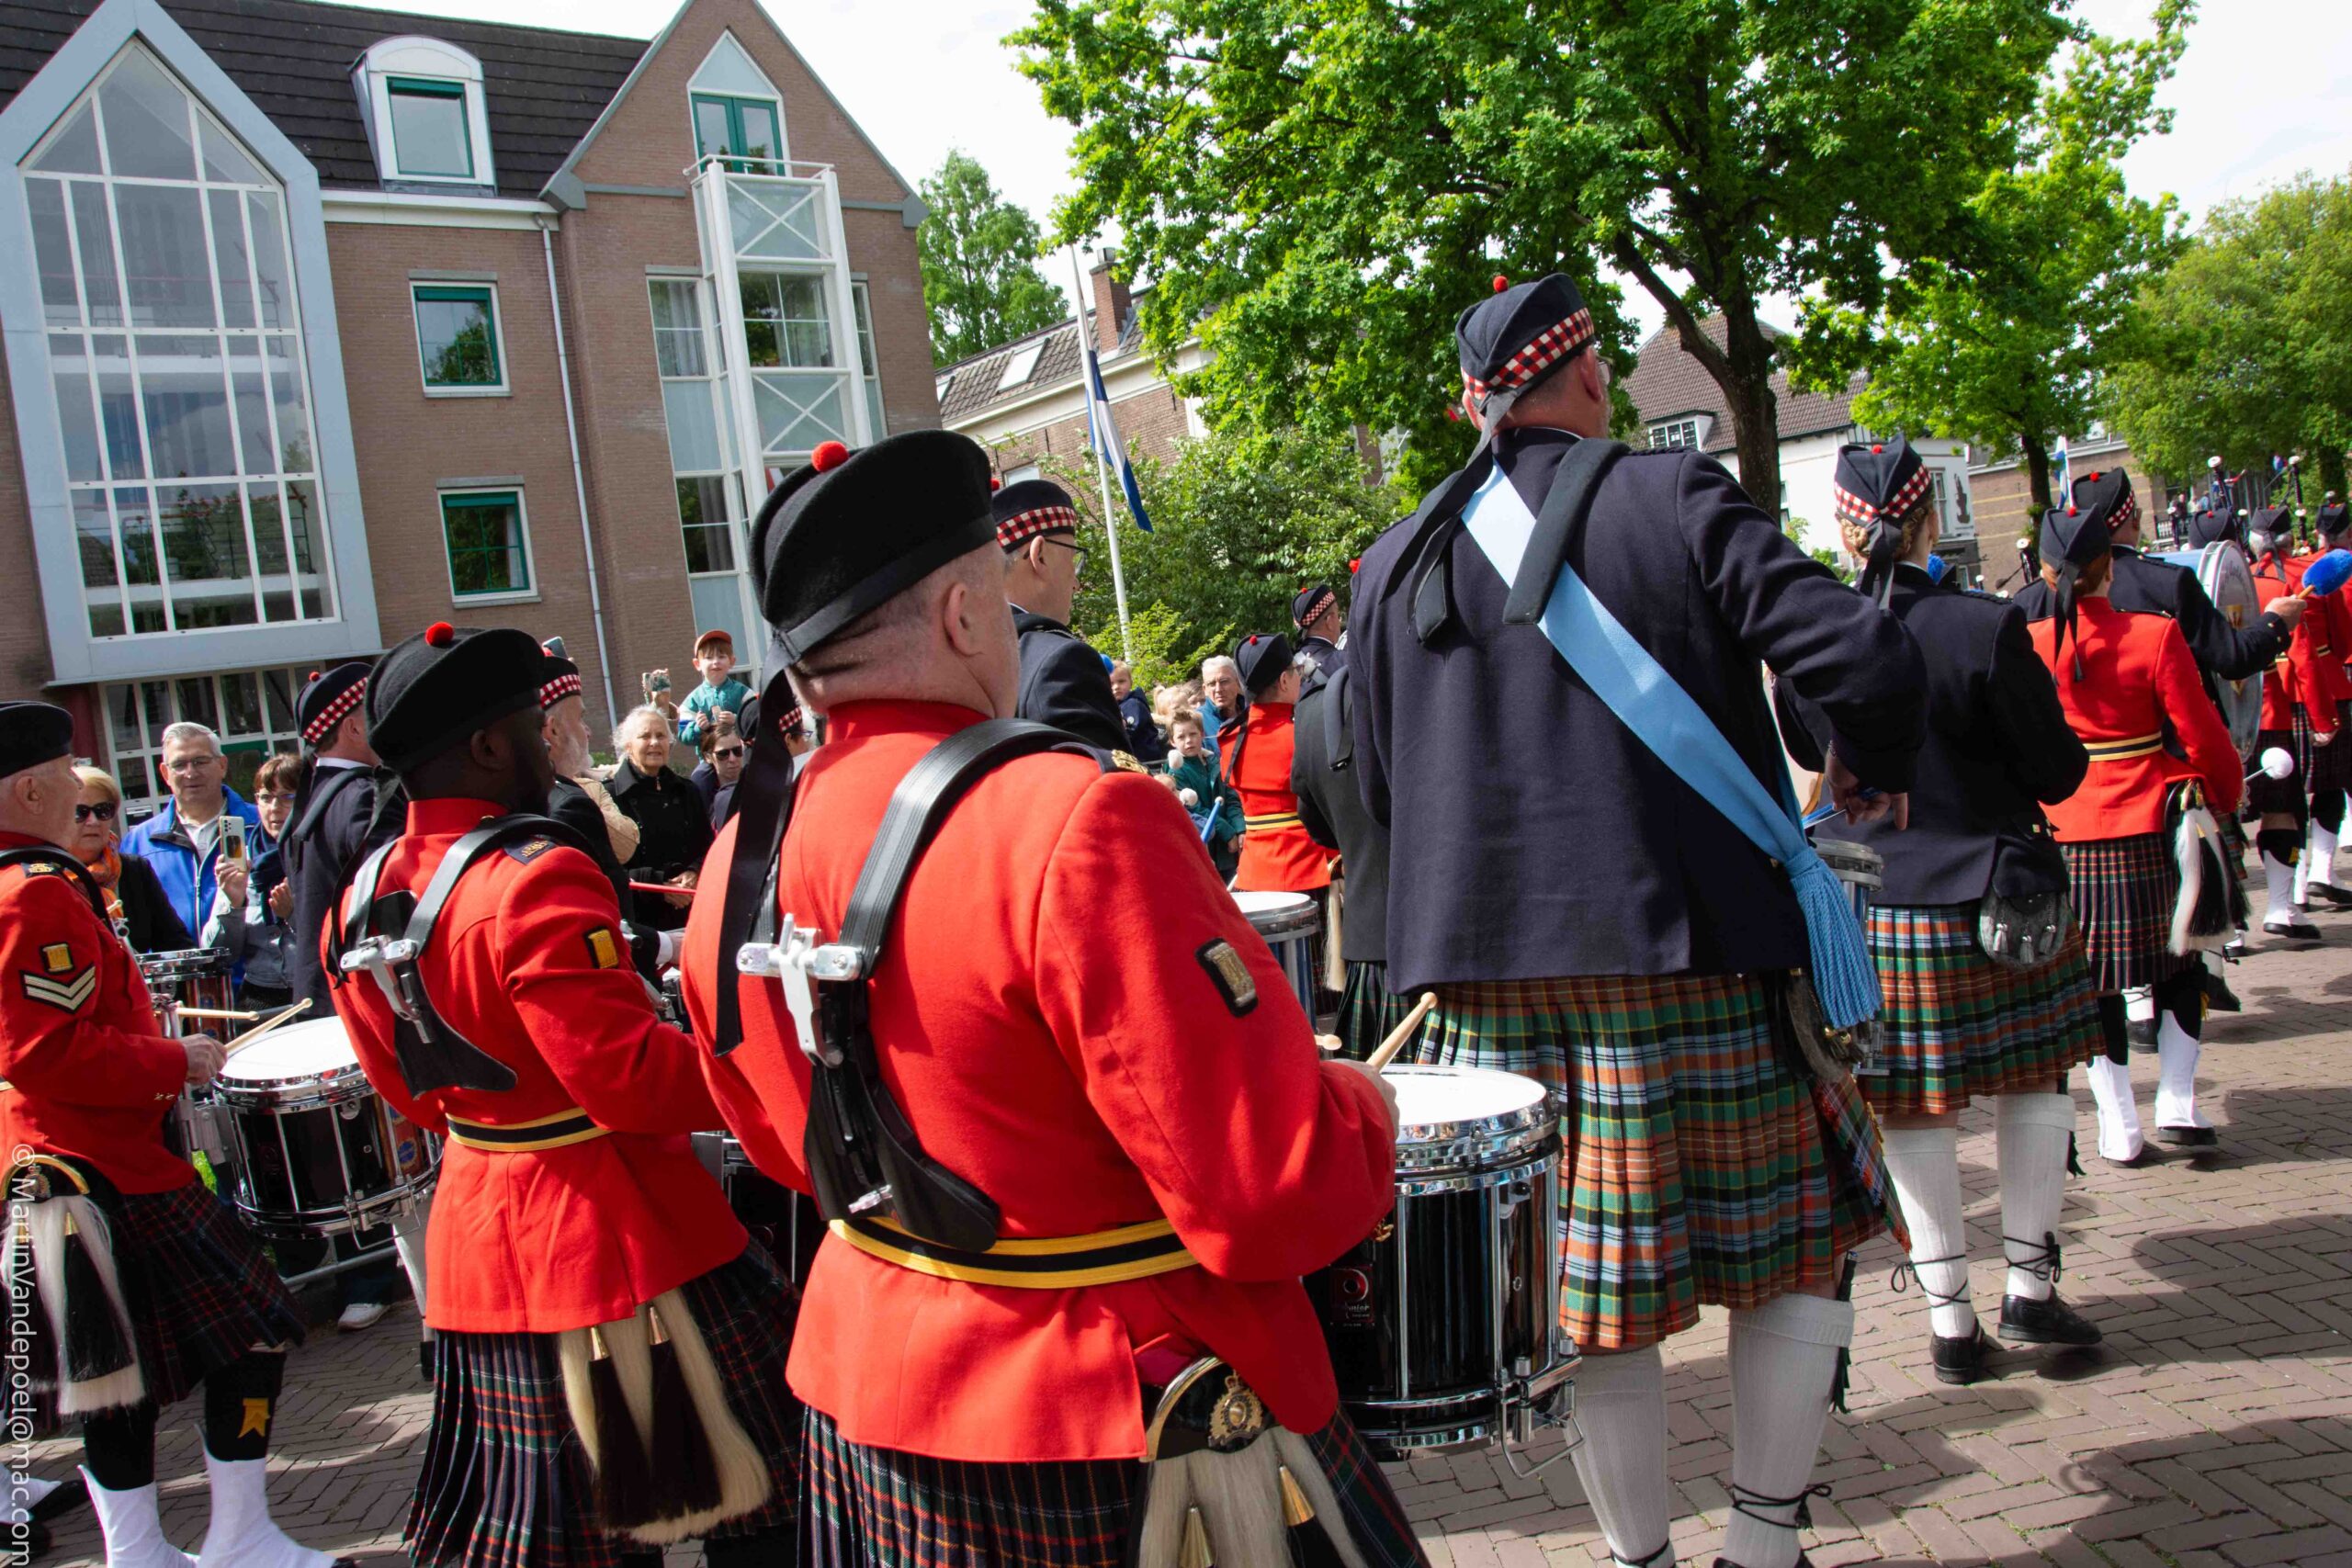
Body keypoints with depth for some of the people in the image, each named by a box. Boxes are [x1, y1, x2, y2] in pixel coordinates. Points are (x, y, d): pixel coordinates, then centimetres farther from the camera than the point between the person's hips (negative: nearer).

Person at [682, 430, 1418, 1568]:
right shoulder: (1074, 821, -26)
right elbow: (1276, 1198, -25)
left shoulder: (741, 857, -3)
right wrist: (1359, 1105, -6)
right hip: (1116, 1437, -7)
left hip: (865, 1379, 7)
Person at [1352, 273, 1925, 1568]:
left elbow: (1376, 789, 12)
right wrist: (1873, 772, 8)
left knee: (1591, 1266, 14)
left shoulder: (1396, 563, 7)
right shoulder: (1672, 499, -5)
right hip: (1688, 954, -4)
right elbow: (1863, 657, -13)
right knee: (1804, 1228, 16)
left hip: (1491, 974, 4)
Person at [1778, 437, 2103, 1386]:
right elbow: (2058, 774, -7)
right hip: (1996, 900, -2)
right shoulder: (1987, 628, -15)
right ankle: (2029, 1284, 23)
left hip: (1869, 911, 2)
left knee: (1914, 1111, 10)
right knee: (2036, 1080, 18)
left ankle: (1949, 1316, 17)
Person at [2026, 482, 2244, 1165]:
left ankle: (2119, 1127, 13)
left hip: (2066, 834, 1)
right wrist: (2226, 797, 12)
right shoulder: (2155, 636, -10)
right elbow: (2202, 736, -6)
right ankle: (2177, 1102, 14)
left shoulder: (2027, 646, -5)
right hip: (2150, 827, -1)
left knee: (2093, 978, 9)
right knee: (2181, 961, 18)